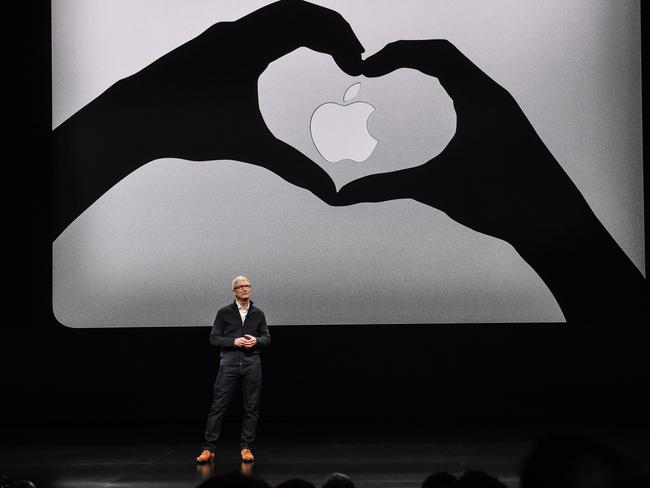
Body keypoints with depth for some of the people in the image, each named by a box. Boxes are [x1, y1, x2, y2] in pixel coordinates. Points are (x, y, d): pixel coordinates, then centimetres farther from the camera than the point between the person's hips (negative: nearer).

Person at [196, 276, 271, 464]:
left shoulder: (258, 314, 11)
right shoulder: (224, 313, 4)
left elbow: (267, 338, 12)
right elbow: (214, 338, 2)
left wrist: (256, 340, -9)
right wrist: (234, 342, -13)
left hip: (252, 365, 2)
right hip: (229, 364, -2)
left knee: (251, 408, 2)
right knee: (218, 406, -5)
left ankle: (246, 448, 11)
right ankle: (209, 448, 0)